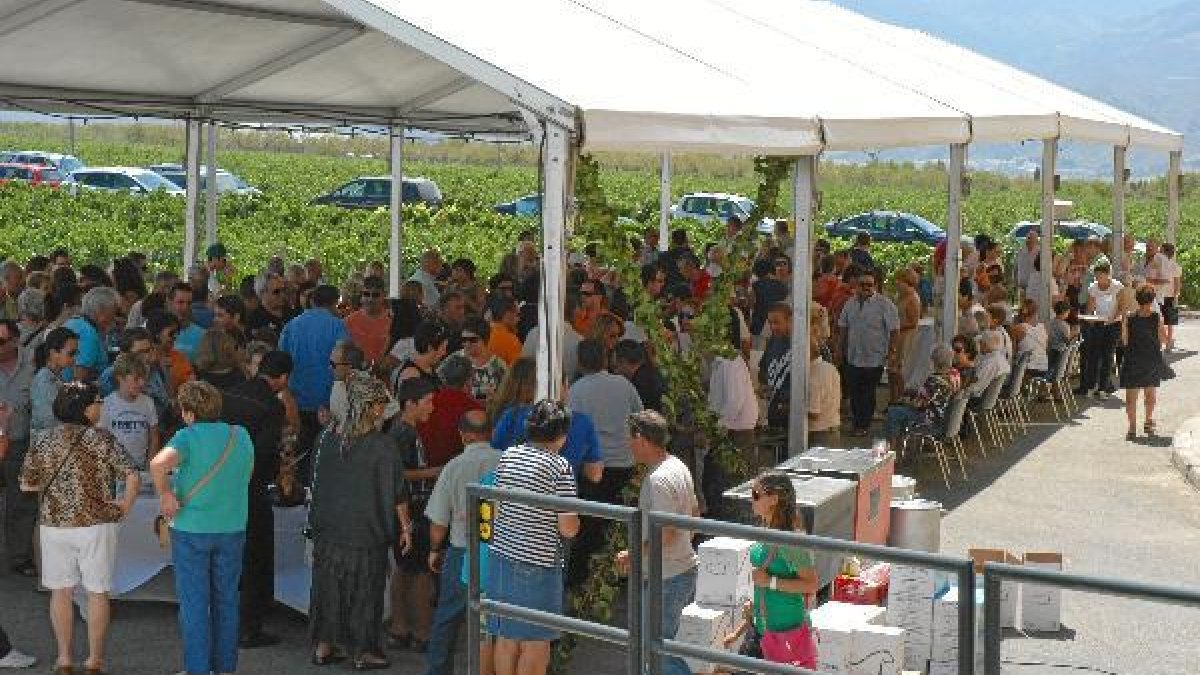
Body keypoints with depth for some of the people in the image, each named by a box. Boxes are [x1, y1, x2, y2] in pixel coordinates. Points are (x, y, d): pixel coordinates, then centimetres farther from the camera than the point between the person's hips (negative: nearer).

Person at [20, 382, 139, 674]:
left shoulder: (45, 442, 0)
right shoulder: (102, 440, -9)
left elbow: (26, 484, 7)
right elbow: (132, 478, -16)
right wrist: (125, 507, -2)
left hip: (54, 526, 3)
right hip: (96, 525, -3)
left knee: (61, 592, 14)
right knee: (97, 592, 8)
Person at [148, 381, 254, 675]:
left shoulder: (189, 436, -14)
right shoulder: (240, 435, 1)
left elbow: (159, 463, -31)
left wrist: (165, 495, -17)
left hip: (191, 529, -4)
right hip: (233, 527, 4)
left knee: (194, 603, 6)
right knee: (226, 600, 14)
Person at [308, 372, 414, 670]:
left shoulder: (328, 437, -2)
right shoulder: (384, 445, -17)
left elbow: (318, 482, 9)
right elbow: (398, 492, -11)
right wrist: (405, 527, 1)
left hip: (328, 530, 5)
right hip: (367, 533, -4)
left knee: (328, 586, 16)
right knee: (365, 591, 8)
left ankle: (323, 646, 25)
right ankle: (364, 651, 17)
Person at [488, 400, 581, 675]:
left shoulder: (508, 456, 5)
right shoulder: (559, 466, -13)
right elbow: (568, 528, -14)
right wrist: (575, 521, 7)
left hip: (501, 558, 6)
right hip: (537, 566, -6)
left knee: (506, 639, 14)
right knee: (536, 644, 4)